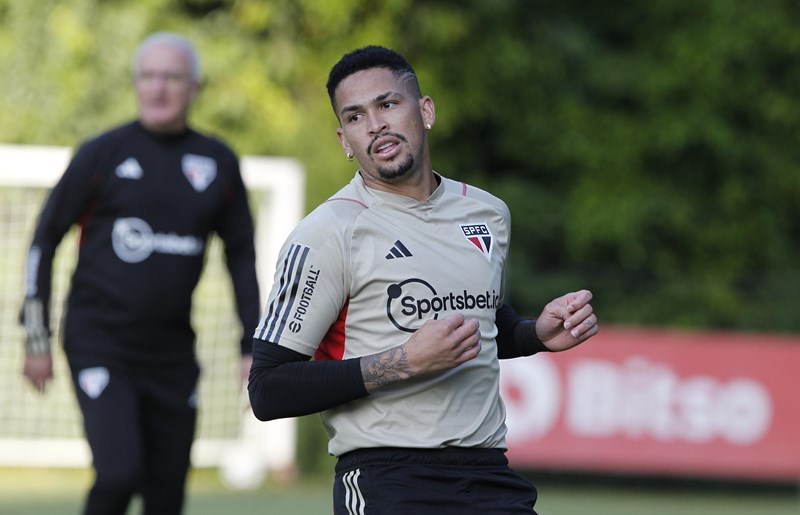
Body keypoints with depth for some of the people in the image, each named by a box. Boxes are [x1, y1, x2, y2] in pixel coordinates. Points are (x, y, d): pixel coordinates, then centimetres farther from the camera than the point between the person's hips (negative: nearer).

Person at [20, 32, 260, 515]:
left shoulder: (219, 164, 5)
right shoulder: (103, 154, -4)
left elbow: (242, 255, 14)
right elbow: (45, 239, 2)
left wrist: (252, 348, 7)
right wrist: (37, 340, 0)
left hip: (172, 354, 4)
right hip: (99, 344, -4)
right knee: (119, 473, -20)